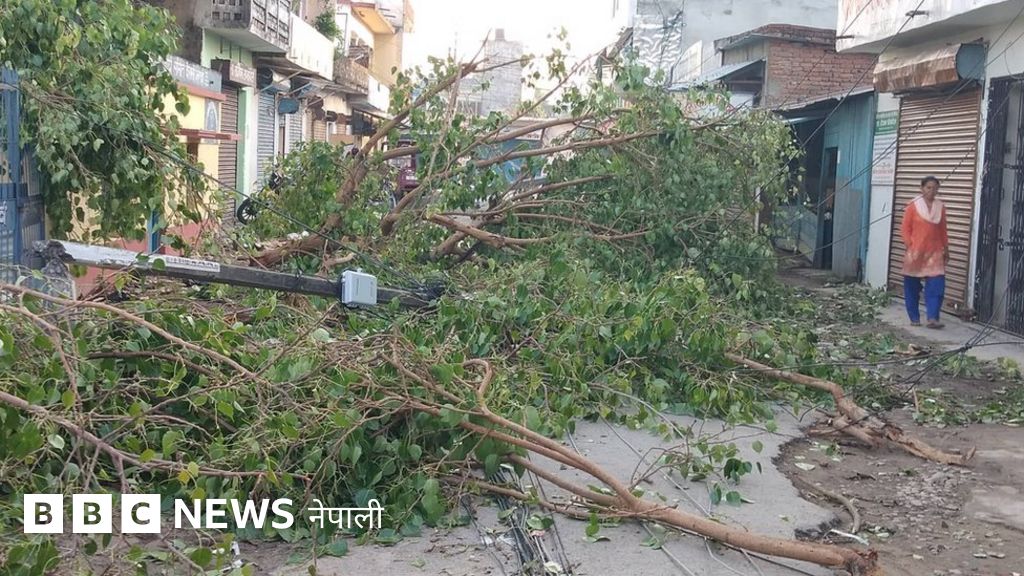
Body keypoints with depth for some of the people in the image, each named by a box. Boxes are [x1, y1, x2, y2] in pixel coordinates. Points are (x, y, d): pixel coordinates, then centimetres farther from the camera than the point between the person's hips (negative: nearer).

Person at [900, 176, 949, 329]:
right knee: (912, 286, 4)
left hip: (934, 253, 2)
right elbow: (905, 228, -3)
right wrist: (910, 246, -11)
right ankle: (914, 318, 15)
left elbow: (943, 231, 14)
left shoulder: (940, 207, 7)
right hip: (915, 252, -2)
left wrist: (946, 249, 13)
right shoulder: (913, 206, -3)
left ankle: (932, 318, -10)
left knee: (936, 285, -9)